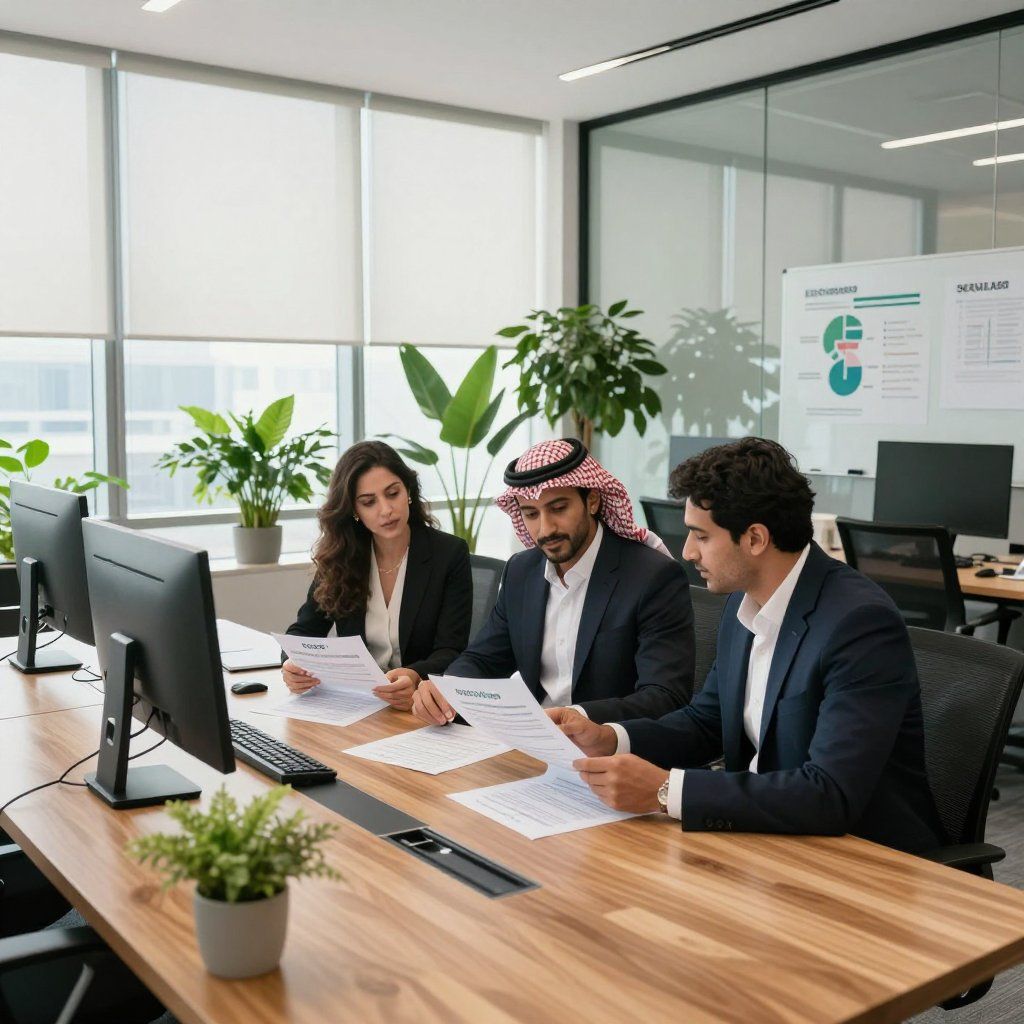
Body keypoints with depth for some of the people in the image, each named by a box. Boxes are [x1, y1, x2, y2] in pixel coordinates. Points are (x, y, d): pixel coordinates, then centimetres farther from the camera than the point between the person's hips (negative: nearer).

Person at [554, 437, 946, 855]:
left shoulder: (861, 623, -24)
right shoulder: (744, 602, 2)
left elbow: (832, 796, -31)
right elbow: (706, 721, 13)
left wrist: (666, 789, -33)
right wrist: (609, 739, -5)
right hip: (765, 827, 7)